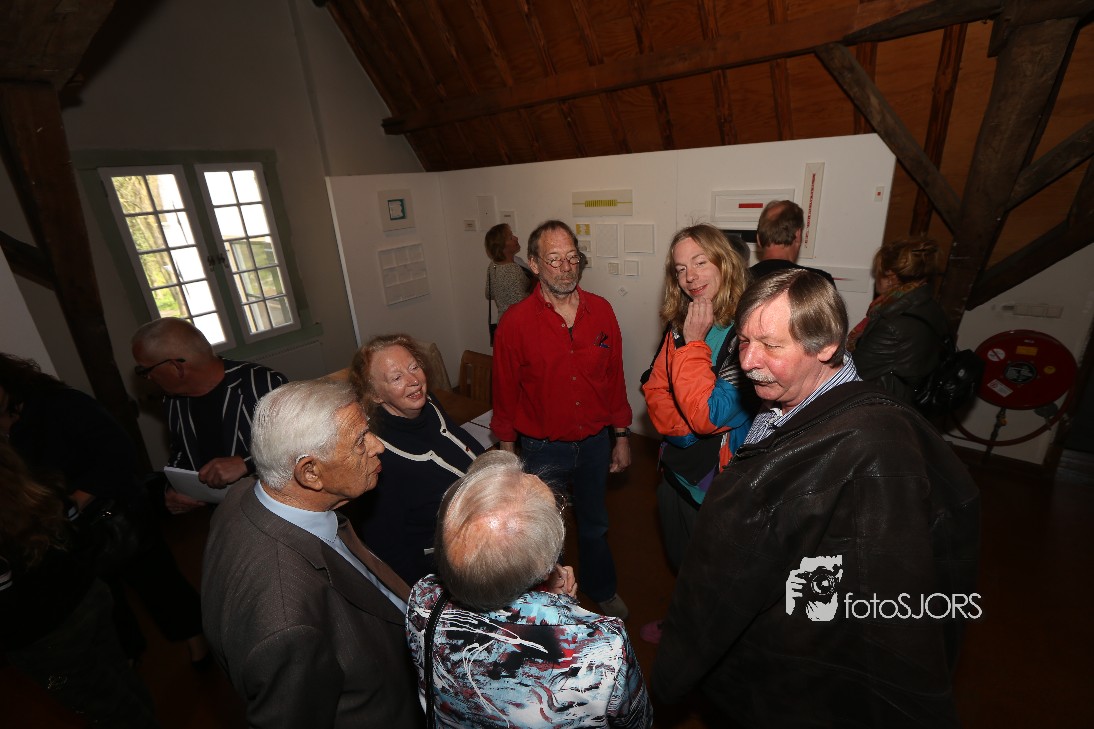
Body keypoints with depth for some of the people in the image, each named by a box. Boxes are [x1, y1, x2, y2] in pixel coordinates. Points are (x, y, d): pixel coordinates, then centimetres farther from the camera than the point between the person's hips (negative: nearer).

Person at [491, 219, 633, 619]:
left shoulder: (601, 310, -6)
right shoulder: (515, 322, -15)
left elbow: (615, 377, 1)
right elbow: (505, 392, -8)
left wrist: (621, 437, 5)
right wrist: (507, 454, -2)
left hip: (595, 442, 3)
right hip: (543, 448, -2)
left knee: (594, 524, 25)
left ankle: (602, 590, 54)